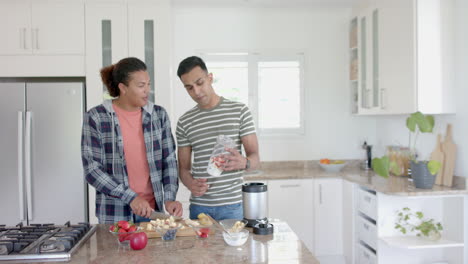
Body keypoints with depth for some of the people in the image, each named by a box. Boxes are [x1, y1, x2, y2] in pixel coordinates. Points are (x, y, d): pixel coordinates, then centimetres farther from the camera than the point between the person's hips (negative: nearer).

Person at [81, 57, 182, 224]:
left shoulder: (159, 114, 3)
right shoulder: (96, 117, -6)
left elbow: (169, 160, 4)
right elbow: (91, 168, -9)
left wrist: (169, 199, -8)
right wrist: (131, 197, -15)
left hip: (152, 209, 3)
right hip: (114, 213, -3)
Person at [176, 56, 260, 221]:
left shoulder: (240, 111, -1)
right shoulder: (185, 122, 6)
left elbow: (255, 159, -2)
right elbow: (184, 167, 9)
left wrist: (244, 162, -25)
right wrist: (191, 184, -13)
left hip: (233, 205, -2)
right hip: (199, 206, 2)